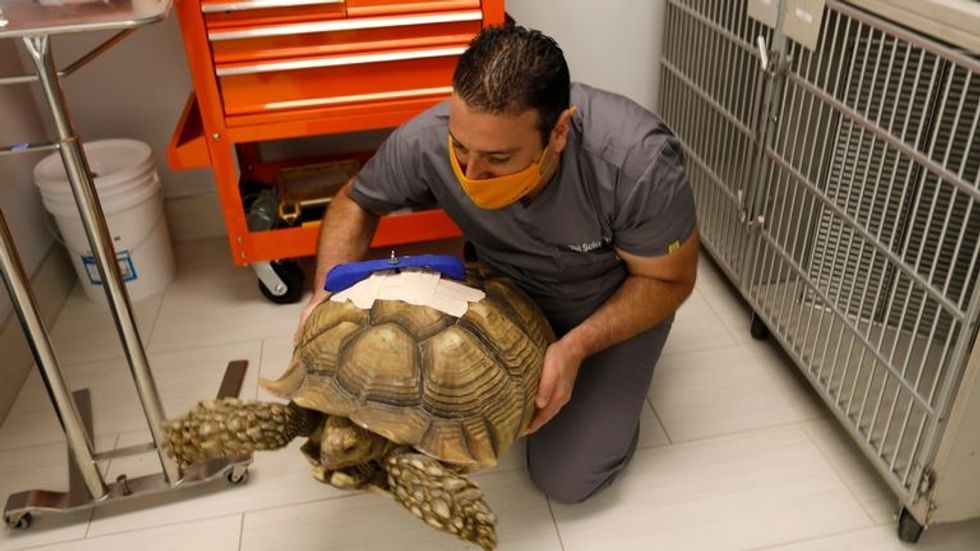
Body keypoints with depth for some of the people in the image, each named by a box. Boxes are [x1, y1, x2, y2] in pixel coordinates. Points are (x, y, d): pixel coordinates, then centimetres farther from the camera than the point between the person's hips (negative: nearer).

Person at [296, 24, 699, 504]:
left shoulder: (639, 161, -38)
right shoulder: (425, 142, -30)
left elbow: (667, 280, -21)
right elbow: (355, 203, -8)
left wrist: (576, 347, -34)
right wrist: (328, 294, -25)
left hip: (616, 301, -2)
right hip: (508, 289, 3)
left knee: (567, 480, -9)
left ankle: (610, 392, 21)